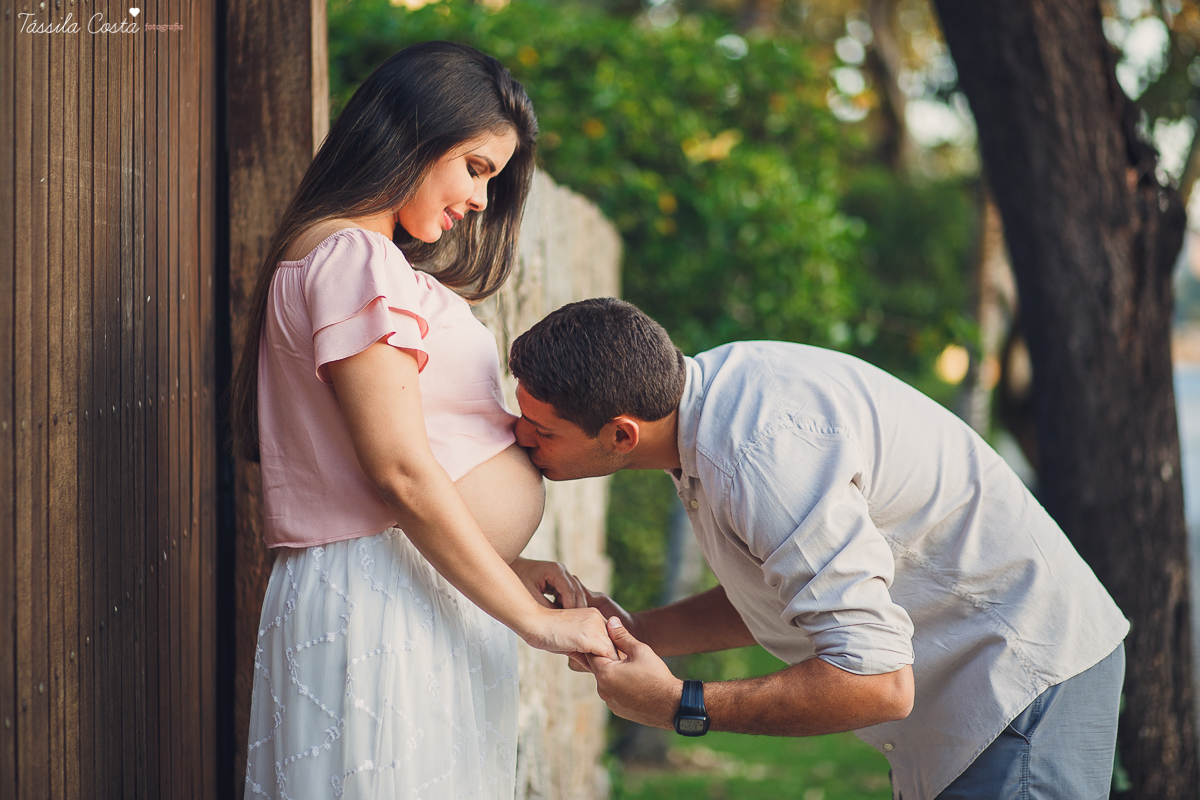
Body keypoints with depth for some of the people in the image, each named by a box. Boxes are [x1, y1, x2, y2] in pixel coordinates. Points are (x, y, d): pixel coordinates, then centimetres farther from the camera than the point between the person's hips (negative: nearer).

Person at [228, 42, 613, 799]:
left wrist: (507, 566, 9)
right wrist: (535, 619, -13)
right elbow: (400, 473, -17)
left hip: (429, 593, 10)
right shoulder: (354, 257, -11)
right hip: (381, 599, -10)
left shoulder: (368, 257, 21)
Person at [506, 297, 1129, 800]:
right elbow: (773, 596, 15)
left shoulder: (764, 456, -30)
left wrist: (677, 706, -22)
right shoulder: (713, 385, 1)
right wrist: (634, 633, 2)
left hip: (1026, 678, -10)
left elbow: (876, 682, -31)